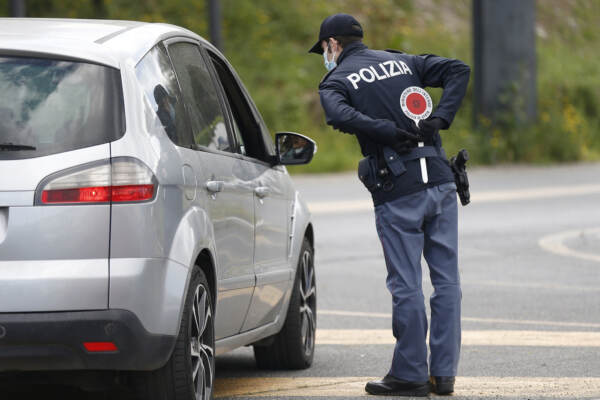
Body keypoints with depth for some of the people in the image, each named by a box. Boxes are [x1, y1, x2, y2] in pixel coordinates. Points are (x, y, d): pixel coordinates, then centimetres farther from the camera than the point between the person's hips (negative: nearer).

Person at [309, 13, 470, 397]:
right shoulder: (402, 62, 17)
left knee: (406, 284, 1)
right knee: (446, 278, 7)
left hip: (396, 191, -4)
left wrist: (393, 133, -15)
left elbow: (341, 116, -19)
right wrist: (439, 119, -3)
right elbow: (459, 70, 5)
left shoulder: (335, 81, 4)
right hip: (439, 180, 4)